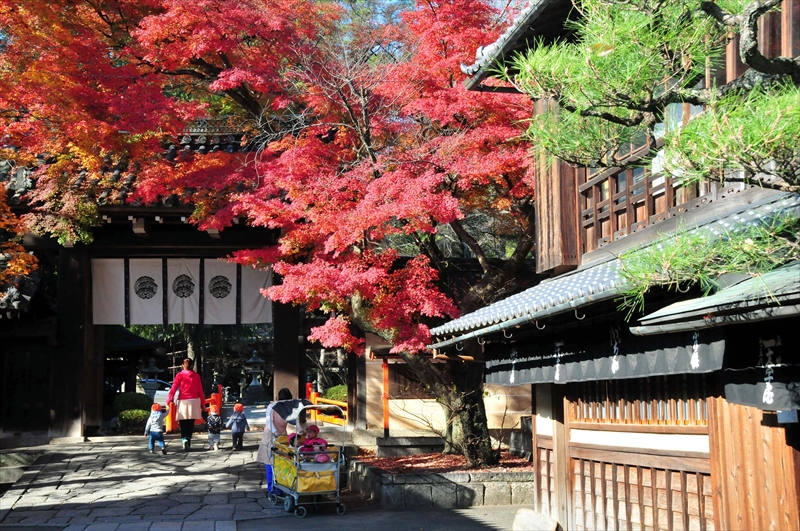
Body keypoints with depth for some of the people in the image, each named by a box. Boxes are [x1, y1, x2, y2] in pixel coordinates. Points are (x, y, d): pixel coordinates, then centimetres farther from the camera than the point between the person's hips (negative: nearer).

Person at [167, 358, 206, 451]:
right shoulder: (196, 376, 5)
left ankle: (184, 439, -23)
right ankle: (188, 441, 13)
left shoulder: (180, 375, -1)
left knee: (183, 424, 0)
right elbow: (200, 390, 7)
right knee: (191, 424, 10)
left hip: (183, 401, -2)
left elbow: (173, 388, -7)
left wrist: (169, 400, -8)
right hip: (194, 401, 2)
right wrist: (203, 403, 13)